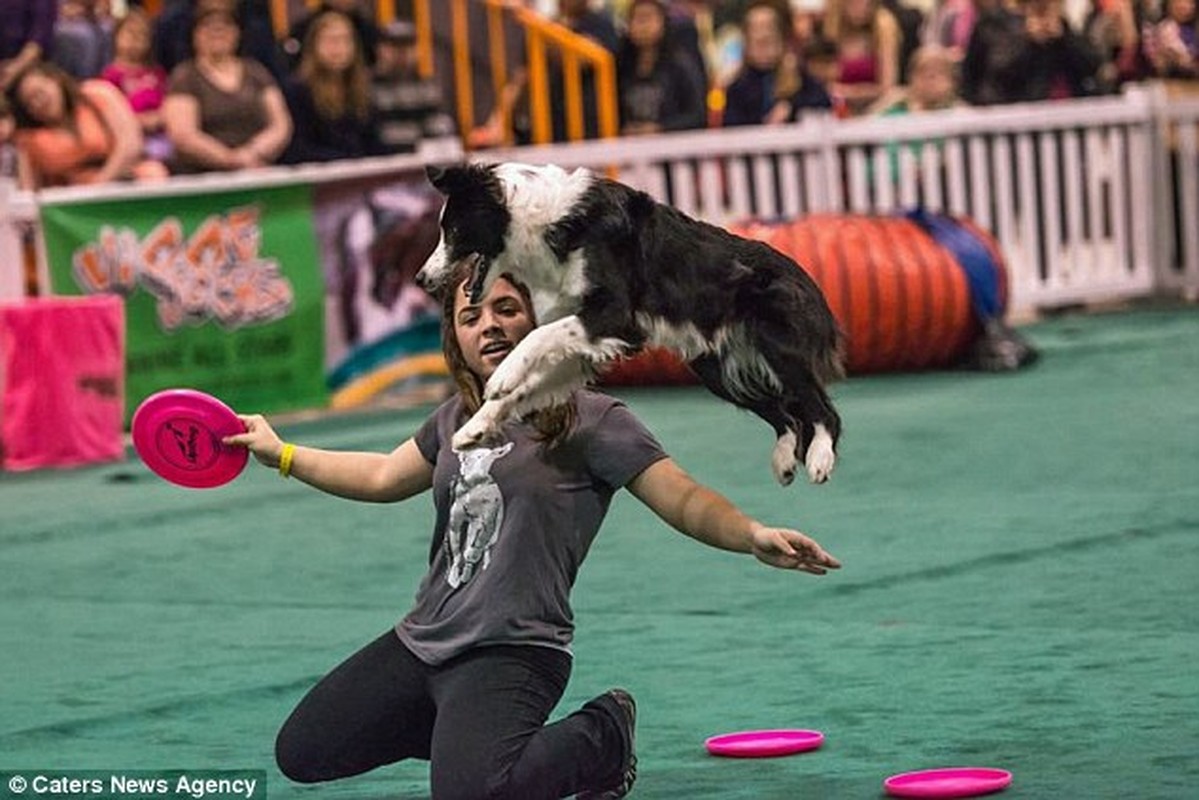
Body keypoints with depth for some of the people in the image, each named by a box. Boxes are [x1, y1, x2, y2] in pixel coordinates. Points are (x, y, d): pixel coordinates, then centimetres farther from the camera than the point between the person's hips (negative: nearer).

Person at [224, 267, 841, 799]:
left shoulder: (589, 420, -6)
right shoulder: (456, 420, 14)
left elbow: (684, 500, -12)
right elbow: (385, 477, 33)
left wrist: (753, 537, -32)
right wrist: (281, 455, 35)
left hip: (511, 652, -8)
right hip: (420, 644, 8)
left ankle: (603, 738, 0)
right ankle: (470, 733, 23)